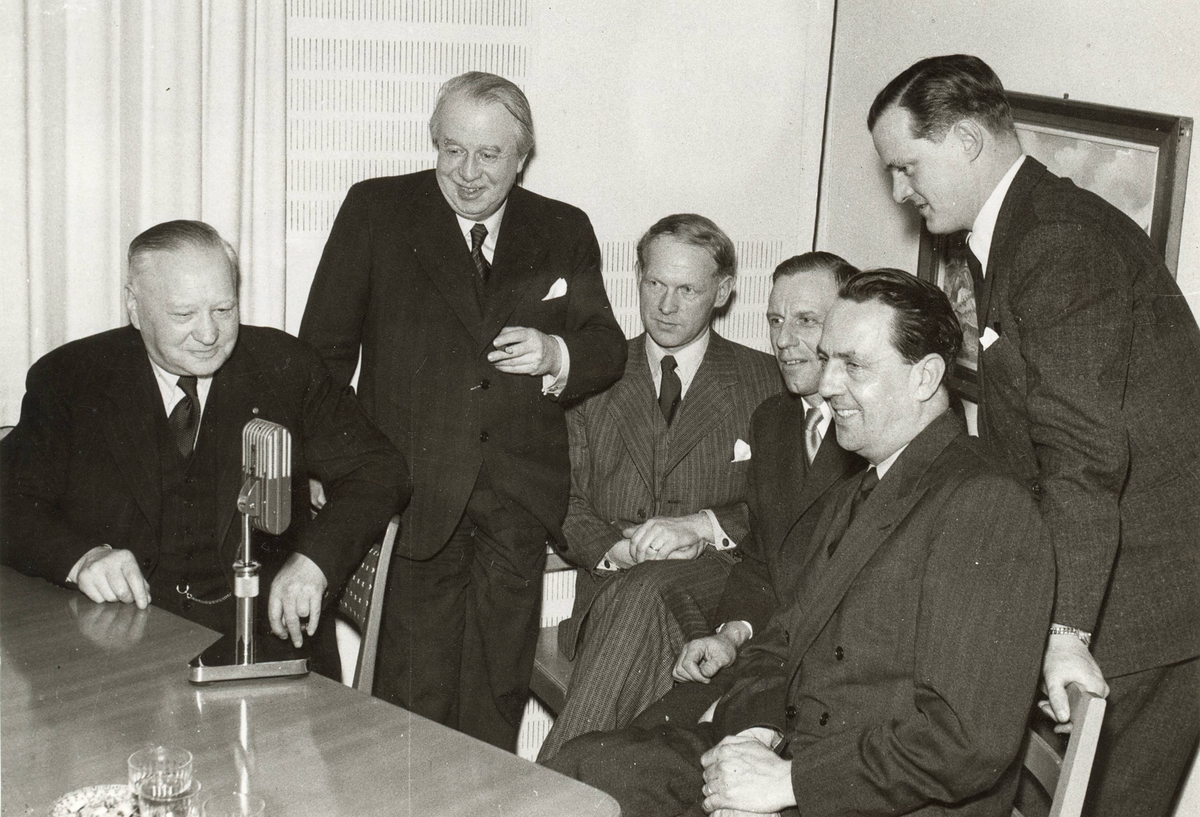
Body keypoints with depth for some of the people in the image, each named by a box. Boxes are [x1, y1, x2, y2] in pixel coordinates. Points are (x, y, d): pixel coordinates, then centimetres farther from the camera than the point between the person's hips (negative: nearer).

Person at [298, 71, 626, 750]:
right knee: (414, 693, 0)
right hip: (414, 488, -2)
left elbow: (608, 350, 10)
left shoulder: (564, 232, 11)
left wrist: (556, 355, -12)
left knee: (499, 695, 7)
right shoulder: (377, 210, 4)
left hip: (521, 496, 2)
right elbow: (326, 348, 3)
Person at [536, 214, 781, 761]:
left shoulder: (765, 382, 12)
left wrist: (701, 525, -13)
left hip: (722, 579, -1)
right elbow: (563, 505, 12)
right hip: (611, 587, 2)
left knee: (645, 593, -36)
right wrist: (618, 548, -9)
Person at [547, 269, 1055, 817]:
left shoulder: (988, 508, -14)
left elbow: (968, 743, -22)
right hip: (792, 755, 8)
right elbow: (780, 643, 17)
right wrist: (757, 730, -5)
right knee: (589, 768, -8)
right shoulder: (854, 498, 18)